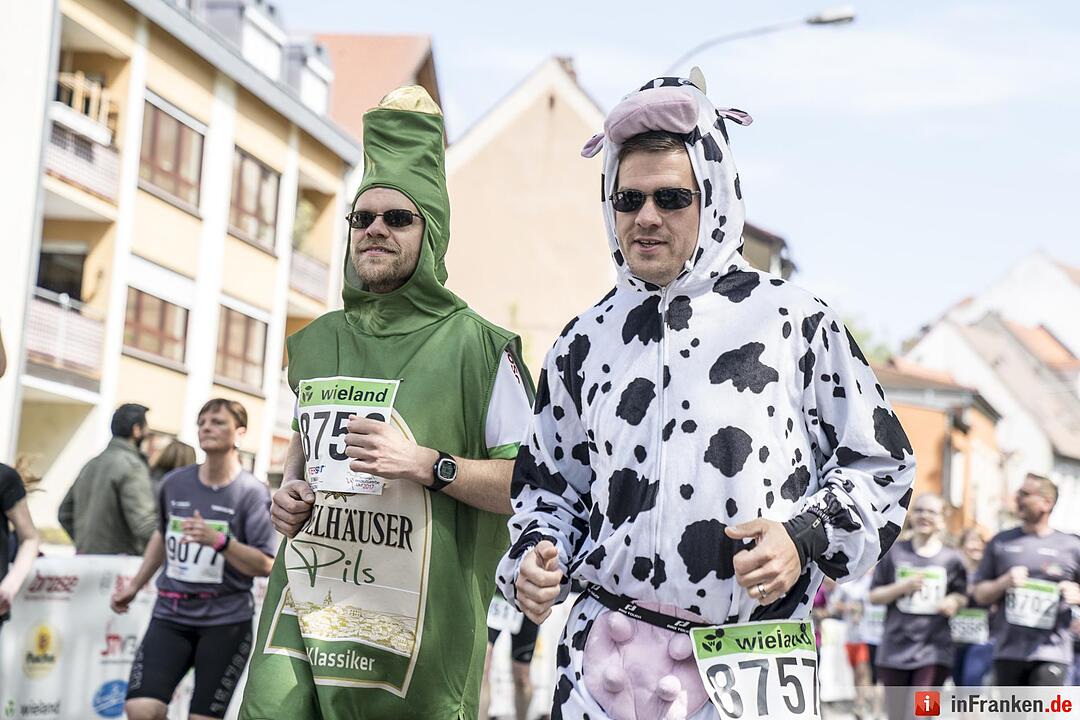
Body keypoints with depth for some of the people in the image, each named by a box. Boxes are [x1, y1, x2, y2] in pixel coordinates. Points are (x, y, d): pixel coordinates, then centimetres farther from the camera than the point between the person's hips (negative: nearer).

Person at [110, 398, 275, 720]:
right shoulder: (174, 482, 5)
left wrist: (219, 540, -25)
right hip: (170, 615, 3)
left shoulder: (252, 491, -8)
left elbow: (265, 566, -12)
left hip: (226, 621, -3)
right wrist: (136, 584, 25)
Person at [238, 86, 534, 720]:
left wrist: (426, 464, -18)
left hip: (414, 626, -4)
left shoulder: (475, 347, -4)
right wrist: (289, 489, 11)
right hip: (305, 610, 4)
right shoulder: (318, 344, 14)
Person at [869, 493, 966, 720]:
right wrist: (902, 587, -12)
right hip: (895, 648, 2)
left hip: (933, 649, -1)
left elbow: (961, 596, 14)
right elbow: (874, 596, 6)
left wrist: (954, 601, -10)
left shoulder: (951, 559, 4)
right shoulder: (894, 553, 3)